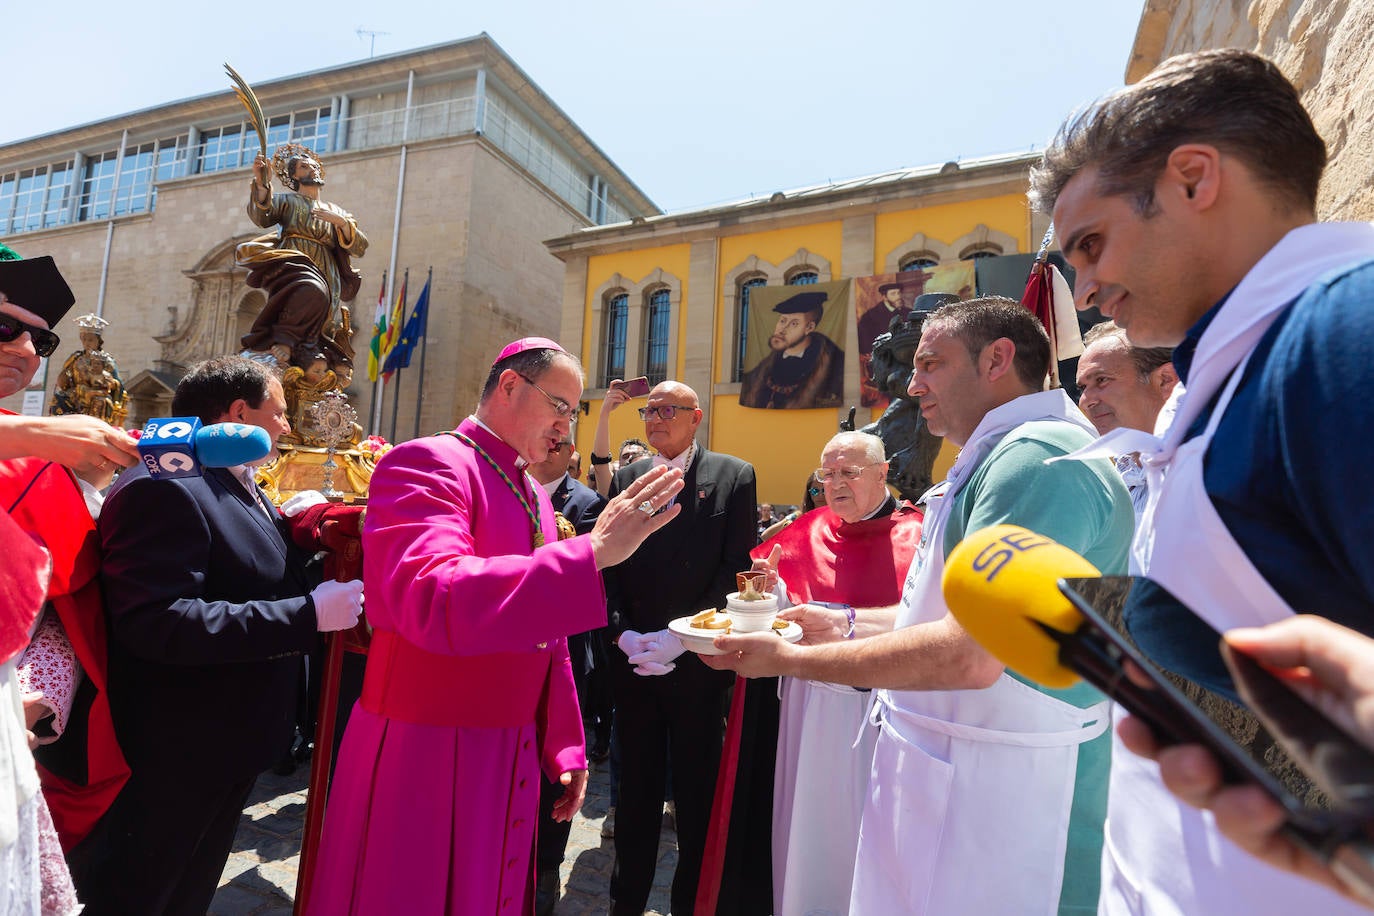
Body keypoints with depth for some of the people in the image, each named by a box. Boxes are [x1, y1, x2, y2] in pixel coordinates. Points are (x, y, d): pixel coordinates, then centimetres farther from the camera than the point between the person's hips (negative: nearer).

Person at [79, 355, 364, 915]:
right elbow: (157, 622, -32)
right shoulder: (164, 488, -23)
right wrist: (309, 614, -32)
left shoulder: (244, 488, 8)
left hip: (228, 745, 9)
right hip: (171, 758, -9)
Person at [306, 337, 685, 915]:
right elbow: (433, 600, -33)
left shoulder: (535, 498, 9)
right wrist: (592, 552, -34)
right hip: (423, 754, -7)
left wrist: (565, 749, 13)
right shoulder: (425, 464, -15)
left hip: (511, 755, 8)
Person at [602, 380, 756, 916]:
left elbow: (736, 570, -8)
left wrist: (679, 638, -13)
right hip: (632, 663, 3)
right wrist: (624, 635, -7)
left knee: (696, 792, 11)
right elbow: (608, 568, 6)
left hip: (697, 665, -3)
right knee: (636, 789, 16)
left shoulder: (733, 476, -2)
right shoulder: (626, 479, 8)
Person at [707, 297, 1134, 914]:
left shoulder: (1037, 458, -21)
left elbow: (971, 654, -28)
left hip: (997, 795, -9)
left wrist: (790, 659, -20)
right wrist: (848, 622, 12)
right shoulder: (1005, 455, 14)